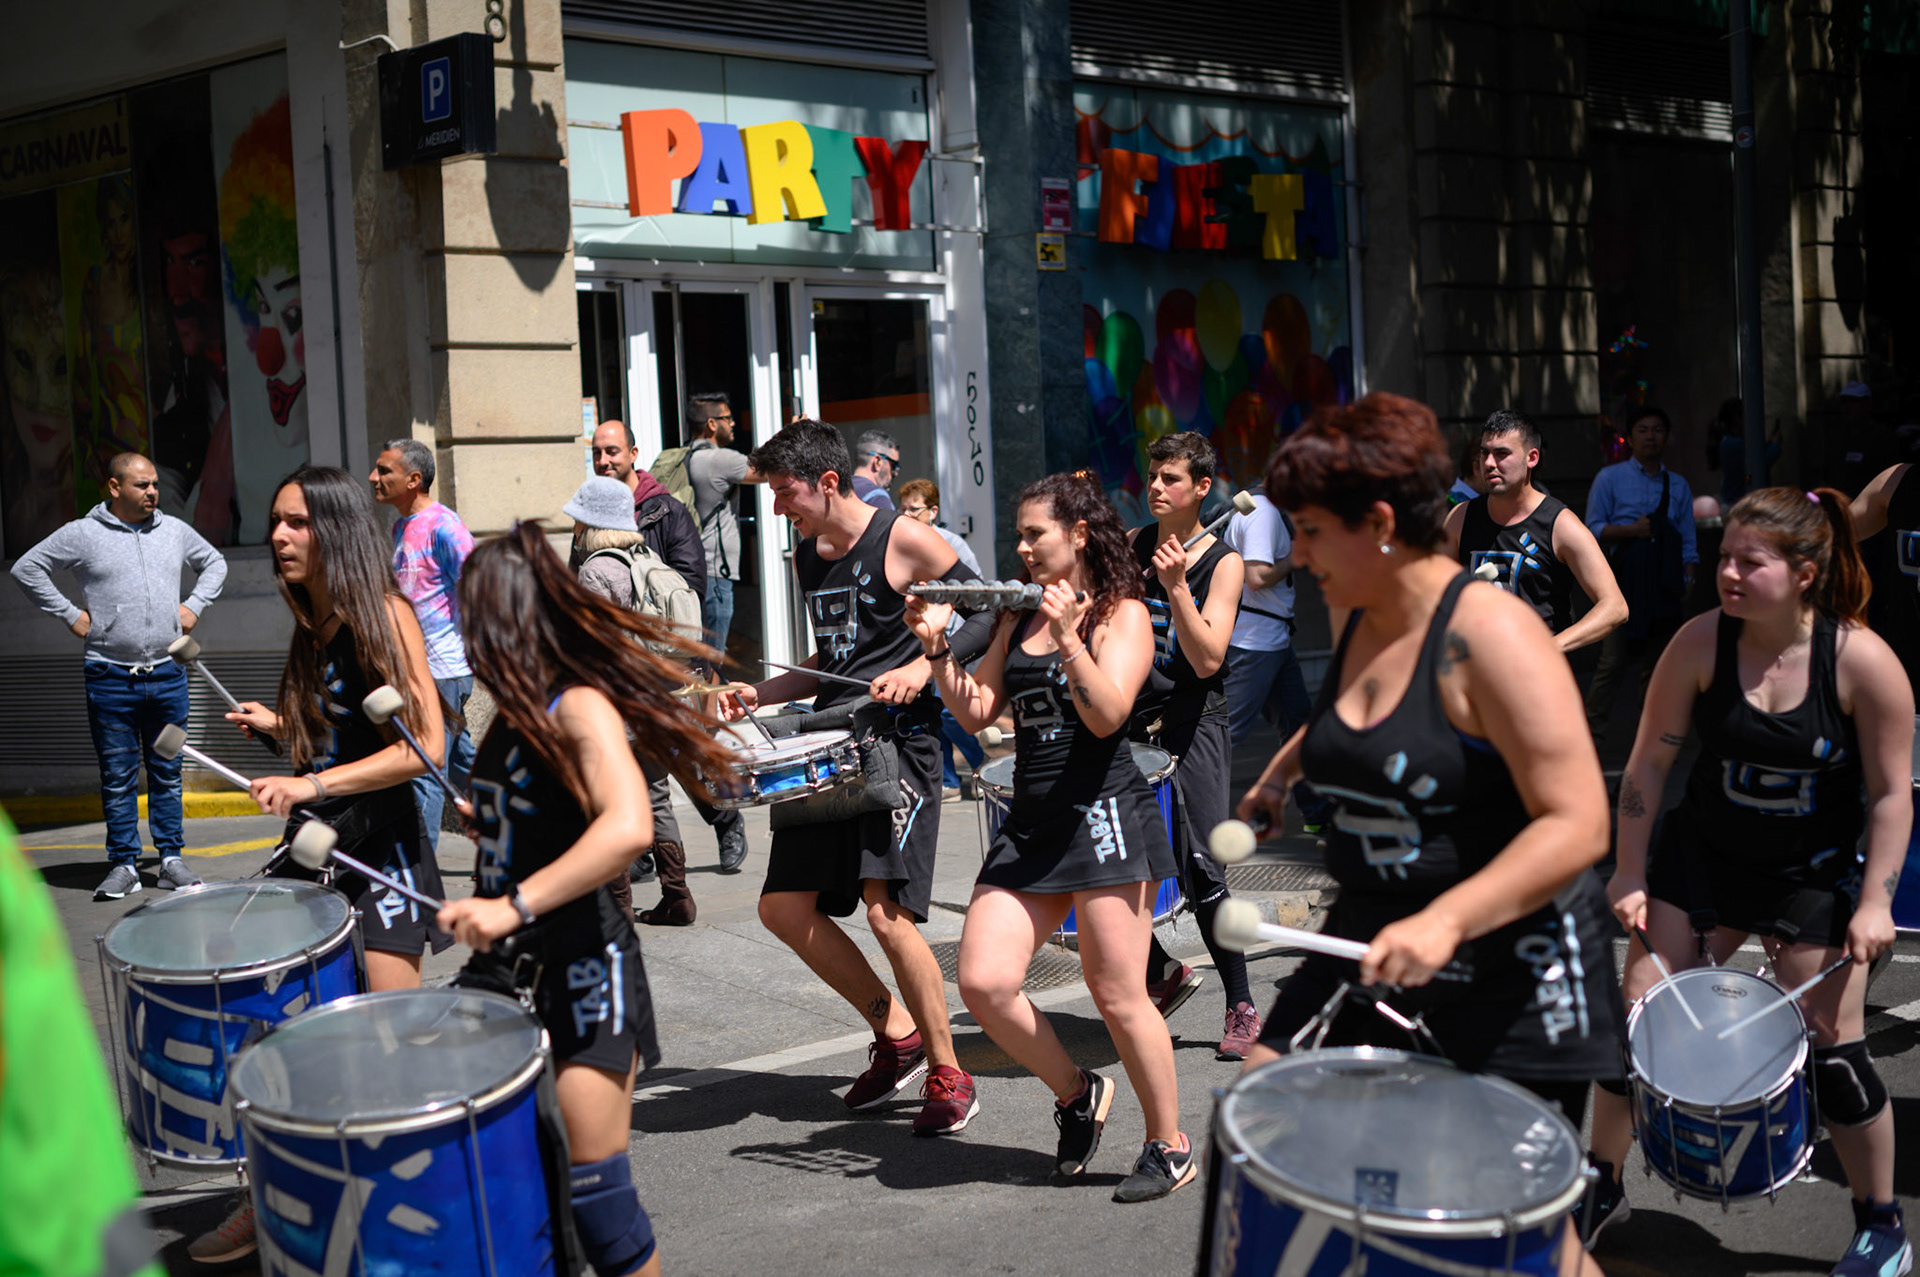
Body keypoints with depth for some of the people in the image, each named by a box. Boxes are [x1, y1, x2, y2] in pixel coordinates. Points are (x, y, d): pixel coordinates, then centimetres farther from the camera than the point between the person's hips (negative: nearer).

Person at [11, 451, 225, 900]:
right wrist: (69, 614, -2)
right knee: (118, 778, 3)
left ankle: (171, 859, 15)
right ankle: (124, 866, 10)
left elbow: (214, 563, 24)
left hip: (167, 675, 3)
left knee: (167, 773, 8)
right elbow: (27, 568, 2)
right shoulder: (82, 534, -2)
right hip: (110, 679, -3)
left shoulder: (174, 530, 9)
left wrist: (194, 605, 10)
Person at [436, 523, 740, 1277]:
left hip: (582, 968, -9)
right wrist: (490, 823, 15)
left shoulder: (582, 706, -17)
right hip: (502, 968, 9)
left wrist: (515, 904, -38)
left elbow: (628, 827, -35)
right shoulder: (518, 710, 9)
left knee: (592, 1186, -6)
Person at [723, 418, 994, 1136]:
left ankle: (947, 1073, 0)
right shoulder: (805, 557, 14)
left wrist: (922, 666, -17)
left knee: (885, 909, -17)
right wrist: (763, 694, 12)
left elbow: (990, 612, -5)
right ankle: (896, 1032, 19)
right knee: (783, 907, 4)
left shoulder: (903, 539, -8)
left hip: (899, 738, -8)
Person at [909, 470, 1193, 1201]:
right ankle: (1075, 1093, 20)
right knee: (984, 984, -5)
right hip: (1030, 822, 6)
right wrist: (937, 647, 1)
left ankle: (1170, 1145, 16)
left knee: (1118, 996, -3)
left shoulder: (1122, 614, -1)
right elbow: (976, 713, 13)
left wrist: (1068, 638, -23)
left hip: (1104, 813, -6)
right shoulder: (1017, 619, 15)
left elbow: (1107, 715, -14)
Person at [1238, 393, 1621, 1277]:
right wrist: (1284, 771, 23)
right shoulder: (1353, 617, 5)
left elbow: (1576, 824, -26)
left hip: (1509, 960, -7)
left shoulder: (1488, 634, -20)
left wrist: (1448, 917, -35)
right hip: (1372, 939, 8)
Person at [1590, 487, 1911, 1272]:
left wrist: (1875, 901, -14)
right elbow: (1649, 763, -6)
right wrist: (1630, 875, -7)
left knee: (1834, 1050, -1)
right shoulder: (1702, 643, -14)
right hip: (1701, 858, 2)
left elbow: (1890, 793, -10)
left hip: (1812, 877, -2)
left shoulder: (1862, 661, -19)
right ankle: (1600, 1184, 23)